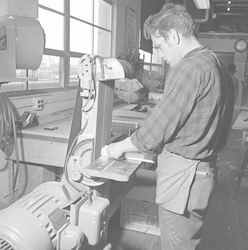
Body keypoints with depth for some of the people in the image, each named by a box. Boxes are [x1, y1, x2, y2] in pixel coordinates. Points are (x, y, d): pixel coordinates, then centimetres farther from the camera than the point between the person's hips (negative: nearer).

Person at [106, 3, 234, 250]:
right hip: (204, 170, 9)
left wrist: (120, 147, -1)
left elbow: (157, 127, -17)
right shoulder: (219, 67, 11)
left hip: (182, 175, -9)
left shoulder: (188, 68, -18)